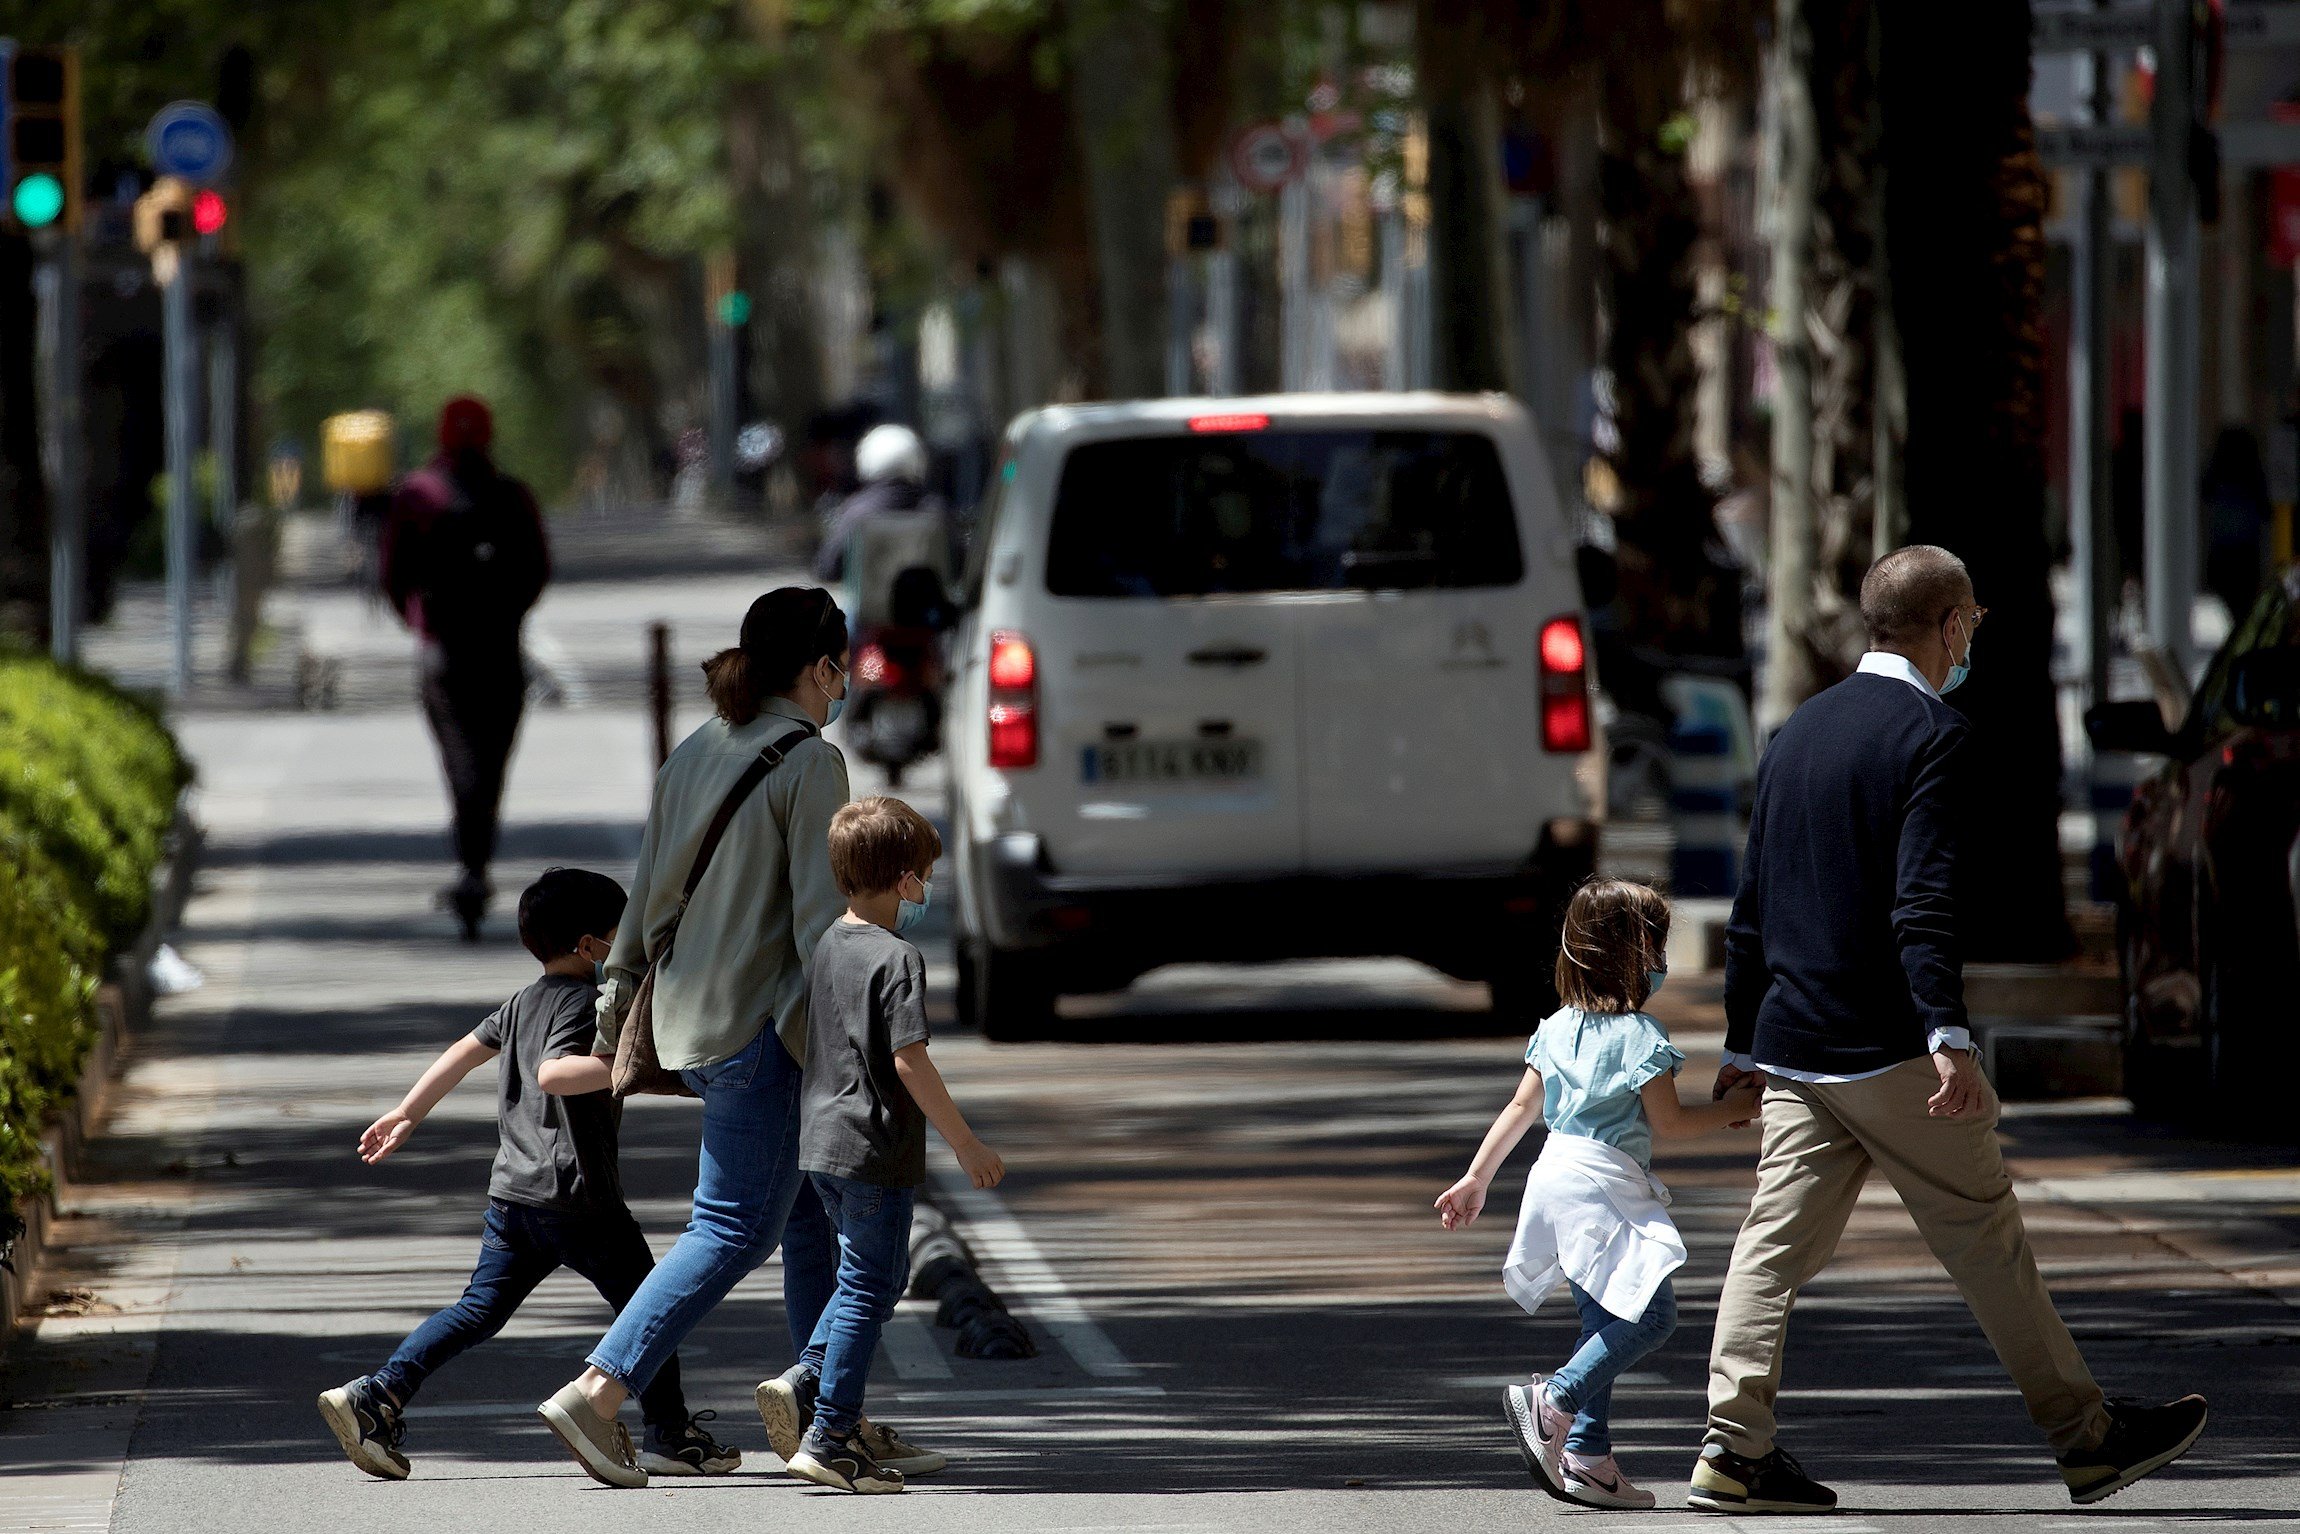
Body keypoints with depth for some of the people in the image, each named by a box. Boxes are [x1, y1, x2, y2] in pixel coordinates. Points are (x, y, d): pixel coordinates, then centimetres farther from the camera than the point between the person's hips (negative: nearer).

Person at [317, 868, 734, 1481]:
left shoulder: (523, 1003, 17)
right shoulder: (585, 1002, -11)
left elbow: (464, 1053, 25)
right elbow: (551, 1072, -26)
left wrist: (406, 1116, 34)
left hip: (512, 1191, 8)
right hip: (578, 1196, -8)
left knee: (478, 1310, 6)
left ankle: (375, 1396, -7)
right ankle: (671, 1435, 8)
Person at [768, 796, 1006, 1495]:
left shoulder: (827, 946, 10)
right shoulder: (897, 959, -15)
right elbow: (908, 1060, -20)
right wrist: (965, 1143, -14)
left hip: (820, 1144, 8)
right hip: (875, 1149, -8)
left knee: (879, 1274, 22)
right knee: (867, 1290, -1)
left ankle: (804, 1381, 9)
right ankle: (828, 1438, 0)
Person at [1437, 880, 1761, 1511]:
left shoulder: (1558, 1028, 12)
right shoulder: (1639, 1035, -10)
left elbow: (1520, 1108, 14)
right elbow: (1669, 1123, -8)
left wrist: (1476, 1180, 19)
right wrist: (1732, 1109, 8)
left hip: (1558, 1175, 9)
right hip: (1604, 1184, -9)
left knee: (1603, 1323, 13)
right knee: (1651, 1314, -11)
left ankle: (1587, 1458, 8)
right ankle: (1554, 1401, -22)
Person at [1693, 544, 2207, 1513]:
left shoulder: (1797, 733, 14)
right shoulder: (1932, 734, -10)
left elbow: (1752, 906, 18)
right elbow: (1924, 904, -22)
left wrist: (1742, 1044, 24)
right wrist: (1949, 1037, -27)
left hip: (1792, 1046, 7)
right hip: (1889, 1049, -7)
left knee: (1776, 1244, 4)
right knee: (1986, 1238, 1)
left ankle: (1735, 1451, -2)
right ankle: (2086, 1440, 9)